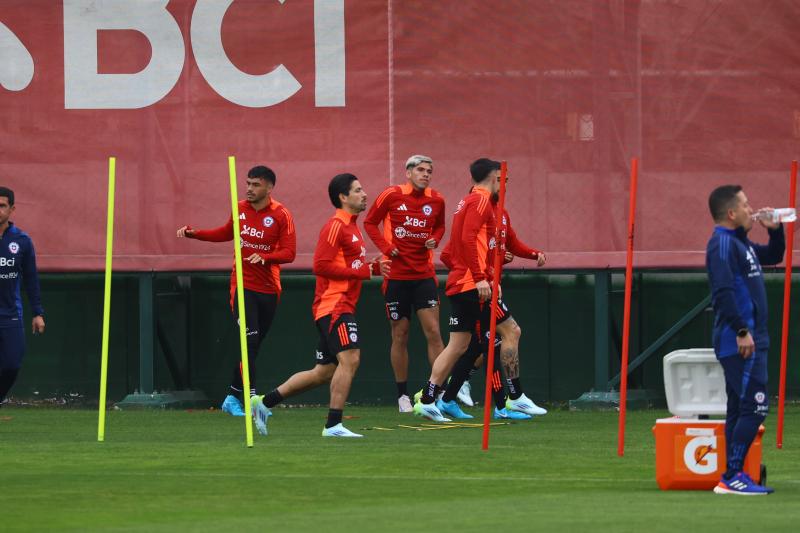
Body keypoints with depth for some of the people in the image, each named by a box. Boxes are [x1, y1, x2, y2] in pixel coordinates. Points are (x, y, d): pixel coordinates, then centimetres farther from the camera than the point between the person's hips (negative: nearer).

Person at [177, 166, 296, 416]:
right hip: (243, 284, 0)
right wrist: (194, 234, 14)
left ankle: (232, 398, 20)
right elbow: (227, 233, 23)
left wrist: (265, 257, -30)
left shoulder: (281, 215, -7)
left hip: (269, 289, 0)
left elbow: (289, 252, -13)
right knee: (249, 340, -15)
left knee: (251, 347, 7)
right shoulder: (240, 208, 4)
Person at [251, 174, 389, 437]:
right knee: (349, 358, -19)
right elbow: (321, 266, -18)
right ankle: (333, 425, -20)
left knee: (323, 373, 12)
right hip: (334, 305, -10)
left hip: (342, 305, 10)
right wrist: (361, 272, -16)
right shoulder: (335, 226, -11)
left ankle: (264, 402, 20)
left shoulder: (350, 227, 21)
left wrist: (373, 267, 10)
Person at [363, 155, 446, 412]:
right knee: (400, 336, 4)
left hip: (424, 273, 2)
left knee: (433, 332, -7)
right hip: (396, 276, -2)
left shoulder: (436, 200, 4)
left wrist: (435, 239, -1)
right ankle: (402, 395, 14)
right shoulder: (391, 196, -4)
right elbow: (370, 222, 6)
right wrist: (386, 247, -7)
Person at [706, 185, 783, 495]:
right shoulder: (722, 243, -13)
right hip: (740, 342, -10)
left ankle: (733, 477, 13)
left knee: (740, 409, 10)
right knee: (754, 406, -14)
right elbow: (723, 292, -23)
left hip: (750, 340, 10)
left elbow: (774, 257, 33)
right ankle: (732, 476, -15)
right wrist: (742, 331, -25)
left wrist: (775, 230, 16)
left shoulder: (740, 243, 18)